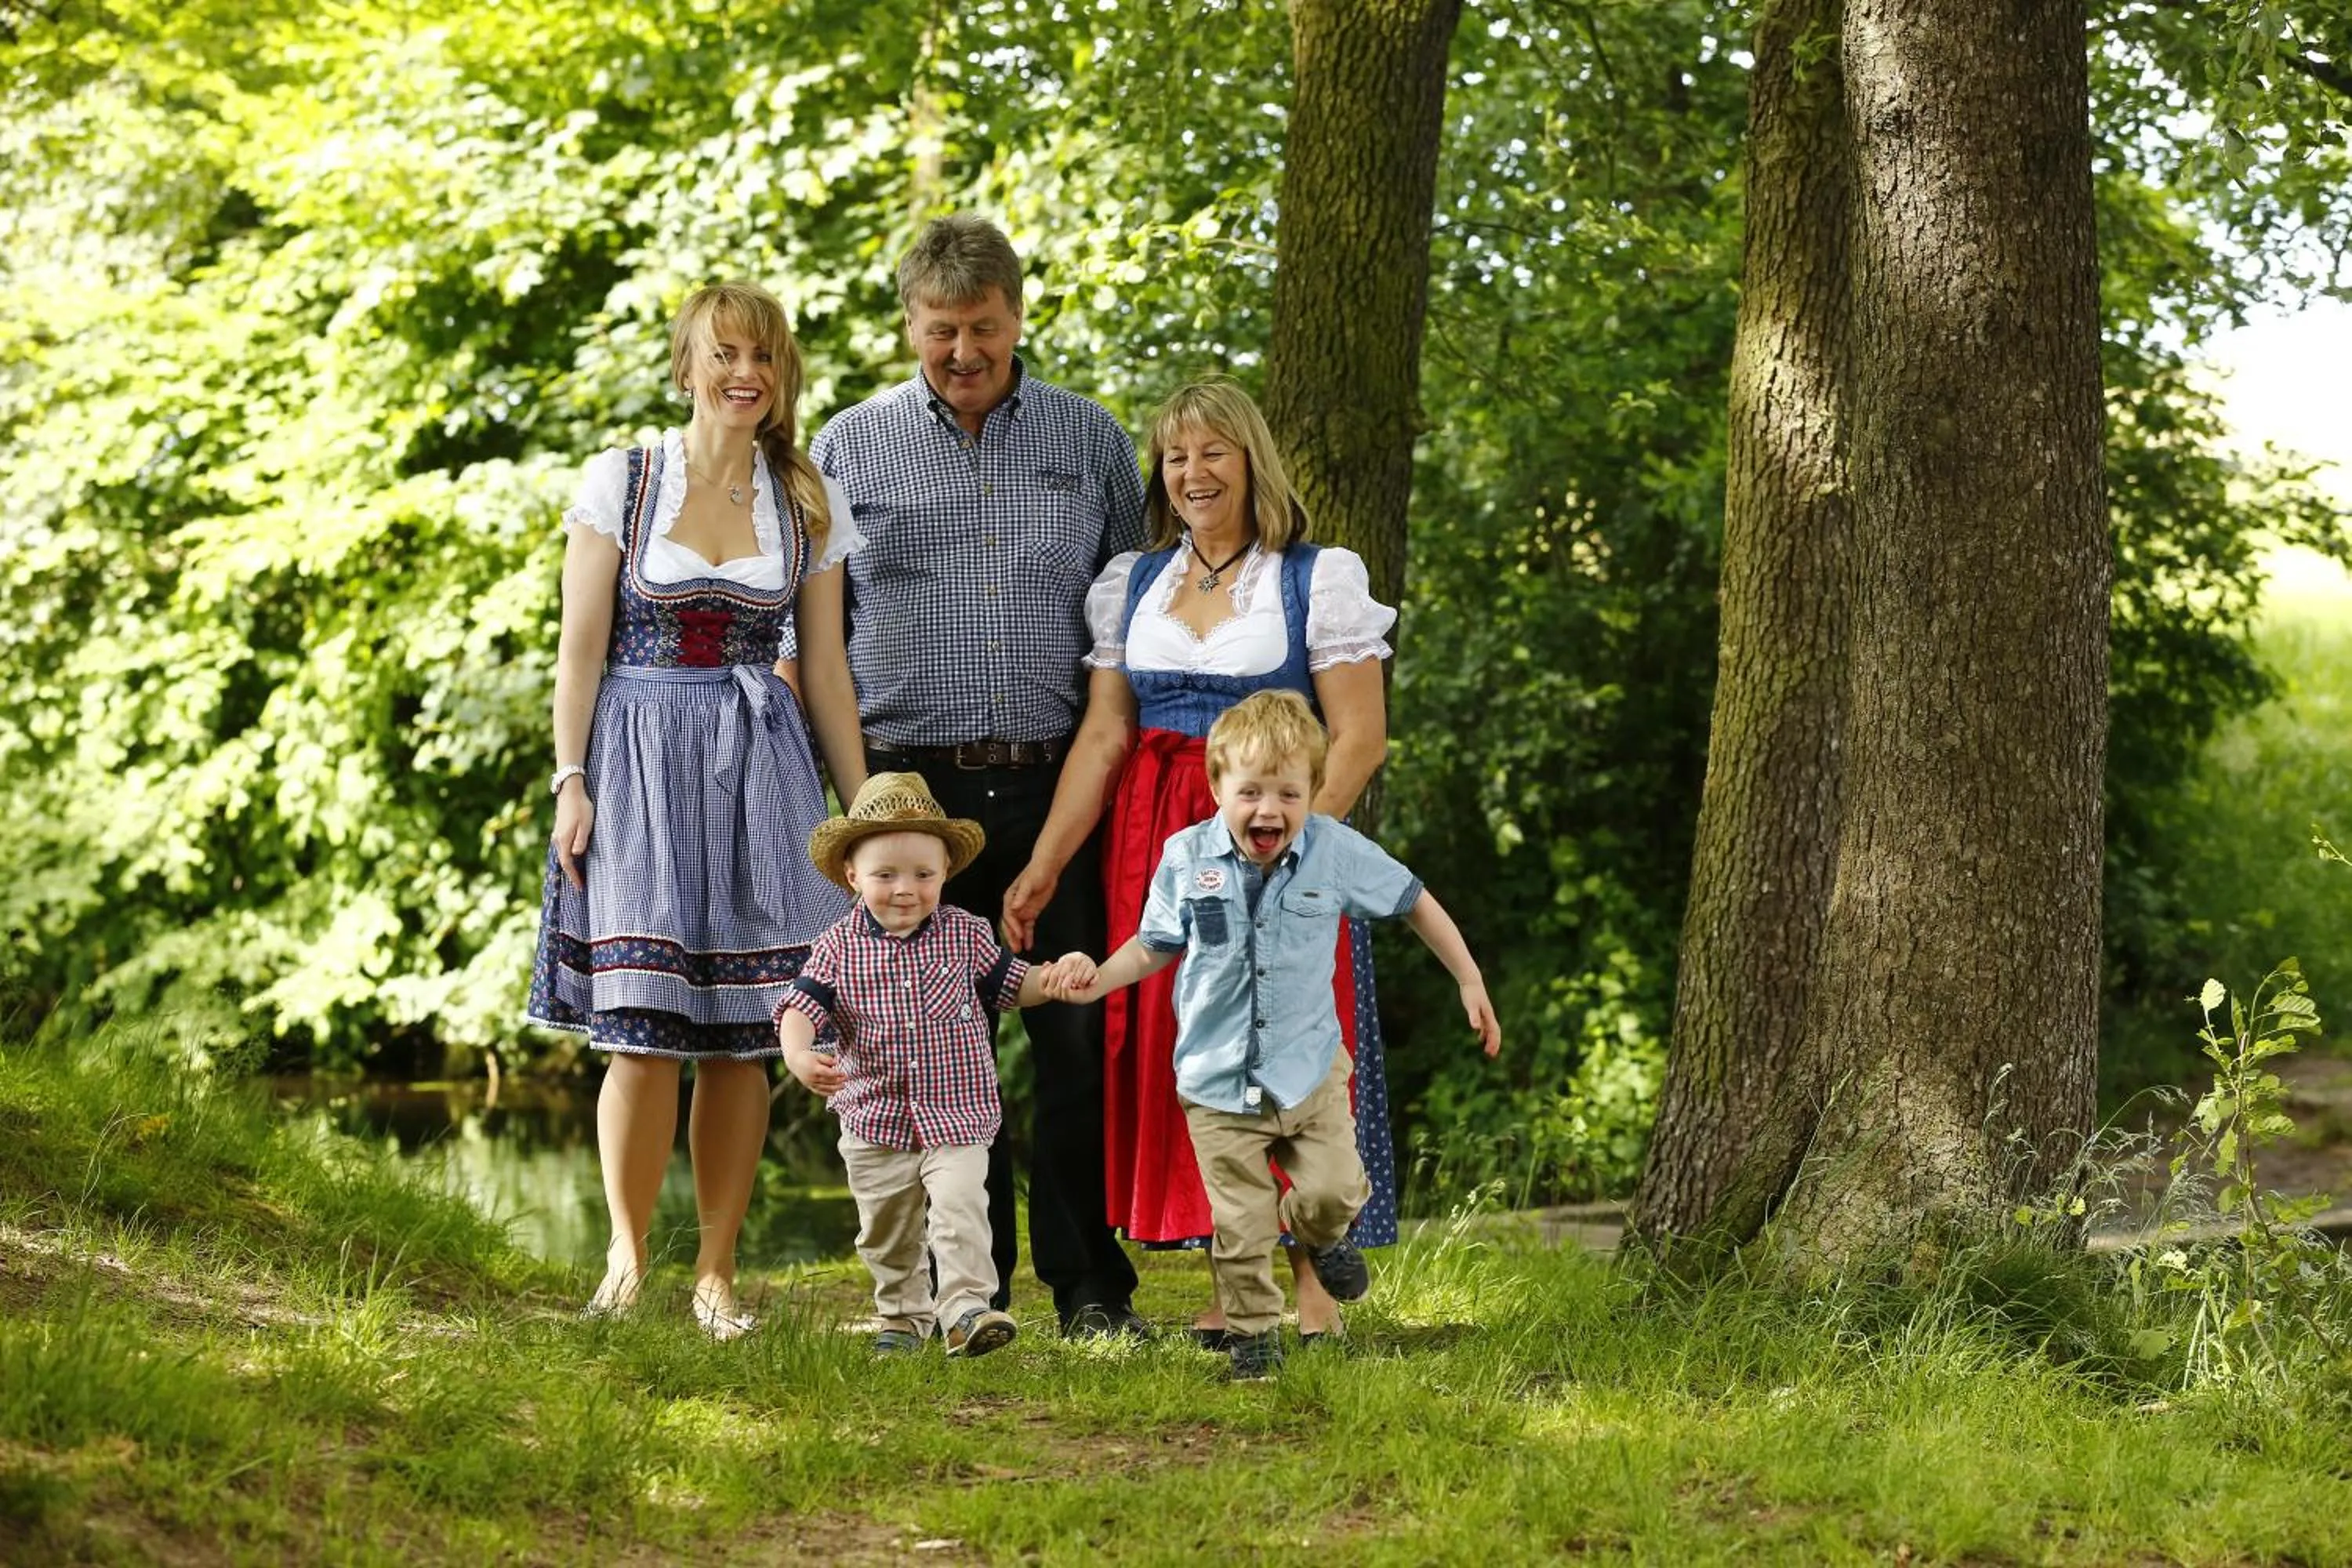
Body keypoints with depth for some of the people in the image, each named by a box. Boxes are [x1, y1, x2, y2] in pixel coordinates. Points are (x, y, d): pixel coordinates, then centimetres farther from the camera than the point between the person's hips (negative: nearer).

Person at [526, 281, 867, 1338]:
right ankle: (626, 1255, 6)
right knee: (645, 1032, -10)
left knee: (741, 1036, 1)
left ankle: (717, 1274, 10)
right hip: (641, 761, -2)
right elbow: (581, 650, 1)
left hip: (761, 772, 2)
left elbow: (825, 670, 11)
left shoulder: (809, 505, 9)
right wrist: (571, 783, -7)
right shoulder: (619, 483, 2)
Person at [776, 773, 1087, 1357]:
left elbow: (1010, 984, 9)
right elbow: (802, 1006, -10)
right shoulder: (839, 946, -5)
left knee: (959, 1208, -20)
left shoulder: (965, 935, -2)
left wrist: (1055, 978, -12)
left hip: (957, 1116, -1)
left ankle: (966, 1308, -19)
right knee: (886, 1230, 13)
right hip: (875, 1121, 1)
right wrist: (799, 1056, -31)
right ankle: (902, 1316, 30)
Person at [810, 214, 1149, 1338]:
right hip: (917, 783, 0)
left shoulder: (1089, 440, 10)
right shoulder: (849, 449, 7)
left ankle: (1092, 1288, 4)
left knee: (1080, 1036, -3)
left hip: (1060, 782, 0)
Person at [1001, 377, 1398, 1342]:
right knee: (1174, 1042, 0)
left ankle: (1305, 1277, -3)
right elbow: (1102, 736, 7)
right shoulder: (1131, 586, 12)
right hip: (1155, 841, 4)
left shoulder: (1318, 580, 0)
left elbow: (1359, 737, -6)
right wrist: (1045, 863, -3)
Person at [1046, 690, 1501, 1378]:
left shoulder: (1337, 852, -9)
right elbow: (1157, 945, 8)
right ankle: (1252, 1333, 21)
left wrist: (1469, 982, 8)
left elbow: (1414, 902, 5)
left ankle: (1317, 1232, 30)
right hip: (1217, 1081, 0)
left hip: (1311, 1068, 0)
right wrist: (1098, 978, -8)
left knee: (1333, 1190, -7)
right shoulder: (1186, 858, -7)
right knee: (1240, 1228, 0)